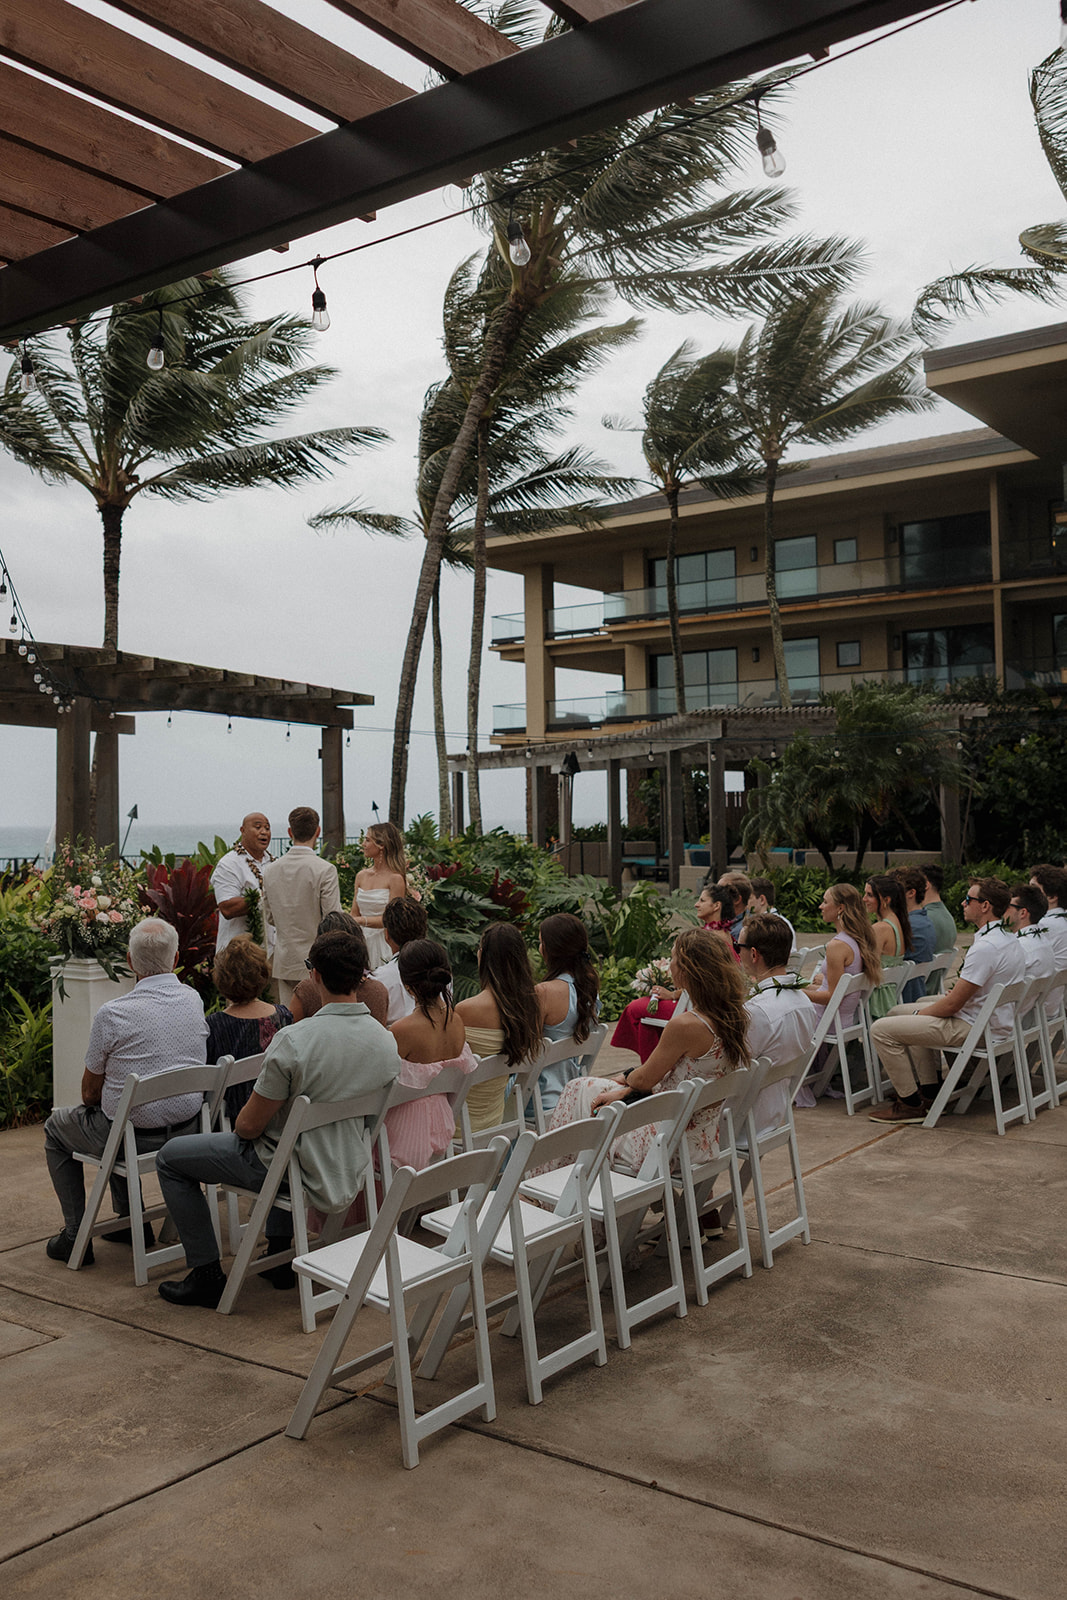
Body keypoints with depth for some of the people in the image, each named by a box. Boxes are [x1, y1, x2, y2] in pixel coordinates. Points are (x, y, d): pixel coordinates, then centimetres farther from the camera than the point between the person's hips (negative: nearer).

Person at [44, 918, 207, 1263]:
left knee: (57, 1125, 24)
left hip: (134, 1135, -5)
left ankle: (75, 1236, 23)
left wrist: (93, 1098, 17)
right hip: (187, 1127, 5)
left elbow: (90, 1093, -8)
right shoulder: (195, 1000, -4)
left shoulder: (112, 1014, -21)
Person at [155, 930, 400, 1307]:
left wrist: (238, 1127, 6)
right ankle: (279, 1256, 39)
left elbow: (250, 1126, -19)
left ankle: (207, 1274, 14)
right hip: (348, 1174, 6)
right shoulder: (387, 1042, -8)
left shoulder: (294, 1040, -28)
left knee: (170, 1157, 12)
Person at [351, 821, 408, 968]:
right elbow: (355, 915, 15)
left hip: (383, 942, -5)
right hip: (361, 941, 5)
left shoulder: (395, 879, -9)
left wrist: (362, 920, -25)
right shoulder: (361, 876, 10)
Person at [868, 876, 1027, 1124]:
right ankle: (928, 1091, 21)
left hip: (973, 1028, -11)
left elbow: (953, 1004, -21)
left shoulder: (985, 947, -25)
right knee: (897, 1013, 23)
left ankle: (911, 1104, -2)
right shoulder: (1009, 939, 7)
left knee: (881, 1030, -11)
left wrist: (918, 1014, -5)